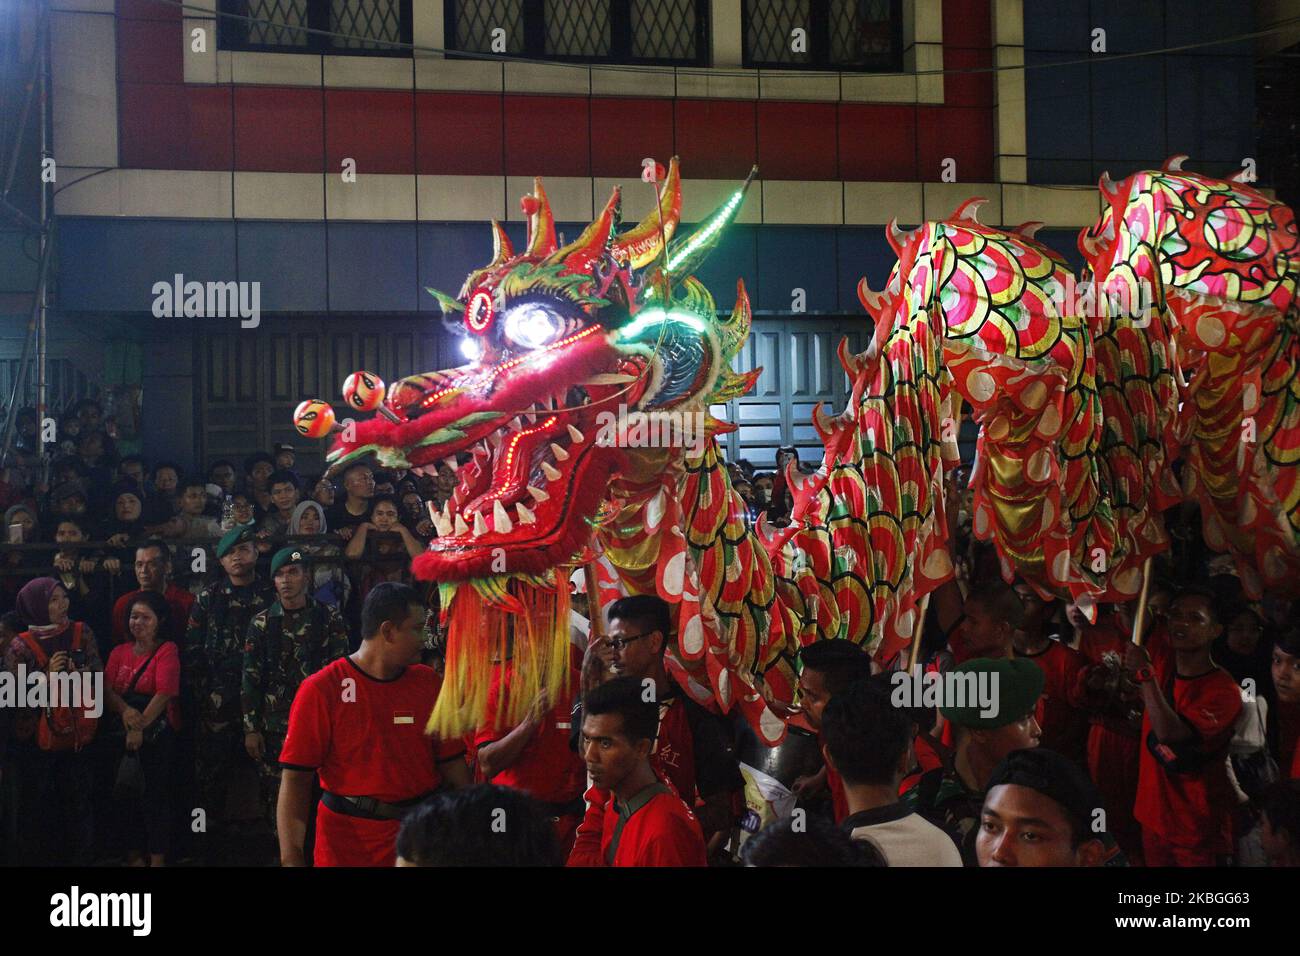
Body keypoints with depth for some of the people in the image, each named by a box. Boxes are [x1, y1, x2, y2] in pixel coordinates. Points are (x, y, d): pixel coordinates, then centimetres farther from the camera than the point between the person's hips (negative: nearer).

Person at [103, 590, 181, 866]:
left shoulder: (167, 651, -4)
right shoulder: (120, 652, 12)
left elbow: (164, 694, -14)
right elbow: (107, 689, 2)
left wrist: (140, 727, -20)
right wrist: (125, 709, -19)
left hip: (157, 736, -5)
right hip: (123, 736, 5)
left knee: (155, 797, -4)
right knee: (125, 796, 7)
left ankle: (157, 858, 5)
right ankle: (133, 855, 19)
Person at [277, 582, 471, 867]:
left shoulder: (428, 682, 4)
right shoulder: (321, 690, -10)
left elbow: (453, 765, 6)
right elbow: (296, 779, -12)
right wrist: (291, 857, -19)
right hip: (347, 844, -4)